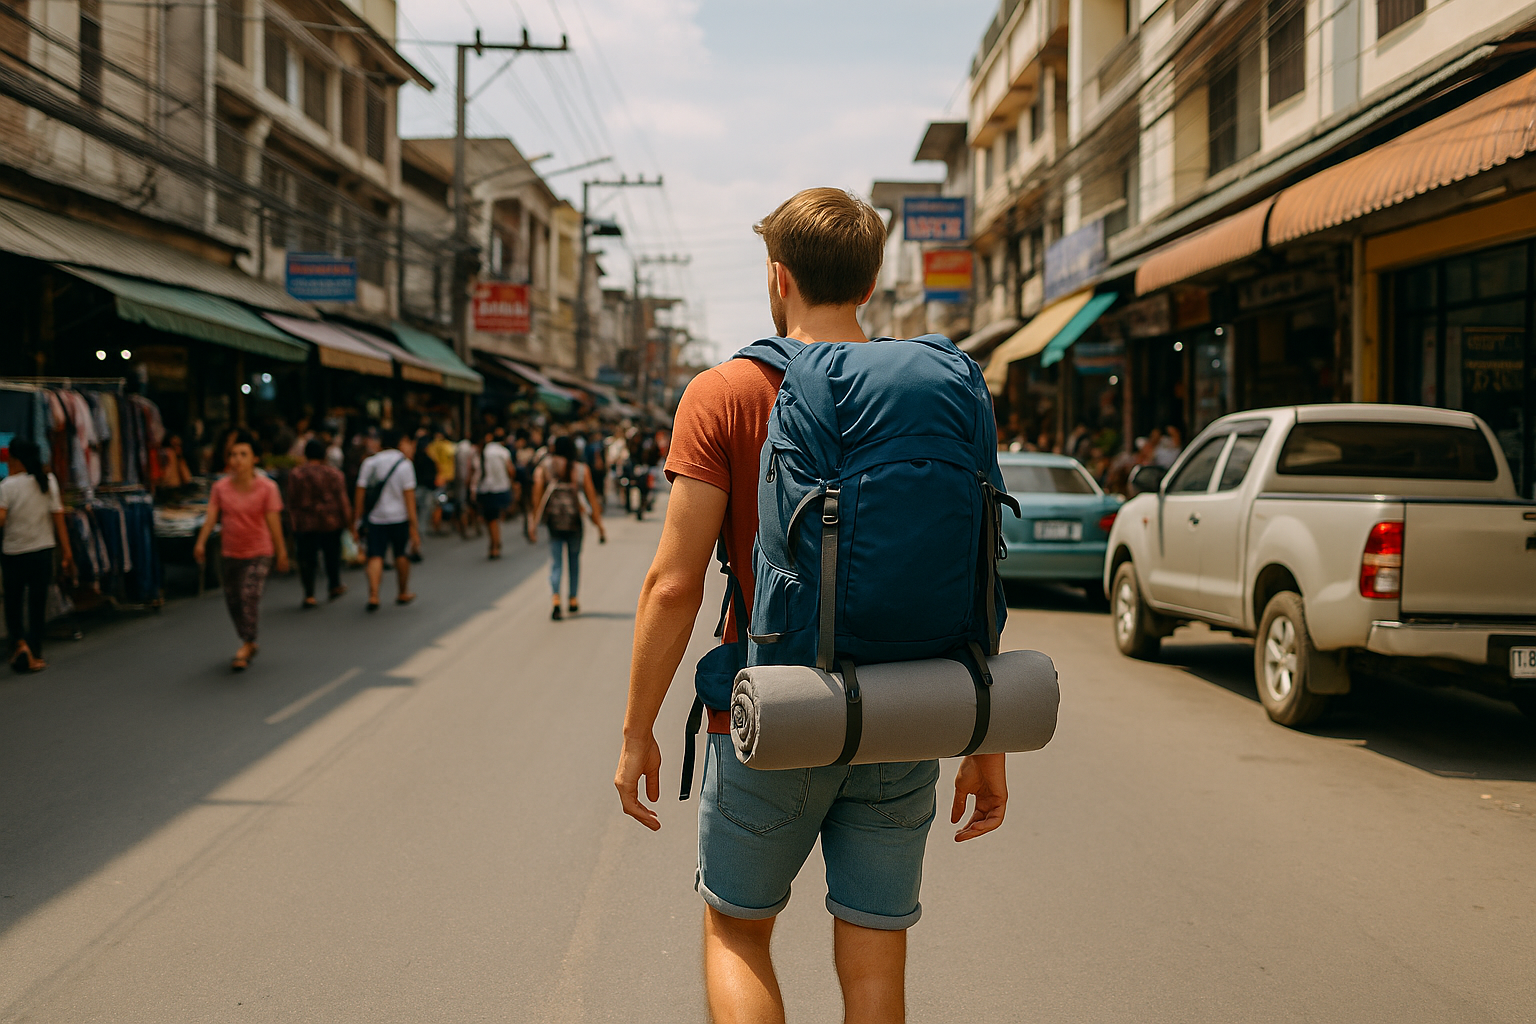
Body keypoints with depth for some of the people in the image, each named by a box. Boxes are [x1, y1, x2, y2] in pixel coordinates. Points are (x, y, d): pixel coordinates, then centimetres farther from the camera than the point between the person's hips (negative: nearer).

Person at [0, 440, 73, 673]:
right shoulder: (49, 482, 1)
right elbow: (59, 520, 1)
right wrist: (66, 553, 5)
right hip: (42, 551, 2)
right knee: (37, 604, 9)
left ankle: (19, 641, -7)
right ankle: (35, 655, 12)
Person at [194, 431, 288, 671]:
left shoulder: (267, 487, -7)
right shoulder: (220, 487, -1)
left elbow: (273, 521, -7)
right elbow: (211, 516, -8)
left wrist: (281, 553, -6)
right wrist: (201, 542, -23)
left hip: (259, 553, -4)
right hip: (229, 552, 4)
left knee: (250, 596, -18)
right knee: (233, 601, 10)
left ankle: (246, 646, -9)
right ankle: (249, 643, 30)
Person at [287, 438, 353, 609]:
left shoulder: (296, 474, -4)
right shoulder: (334, 473, -2)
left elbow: (292, 503, 0)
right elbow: (343, 500, -3)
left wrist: (293, 522, 10)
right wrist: (349, 523, 2)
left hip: (305, 524, -1)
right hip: (331, 522, 1)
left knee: (307, 558, 3)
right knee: (332, 554, 18)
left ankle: (309, 596, -3)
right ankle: (335, 587, 32)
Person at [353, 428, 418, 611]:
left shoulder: (369, 462, 2)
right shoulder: (404, 464, -6)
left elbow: (360, 492, 1)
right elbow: (409, 495, -9)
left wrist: (357, 518, 8)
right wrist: (413, 523, -7)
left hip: (375, 518, 1)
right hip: (399, 516, -1)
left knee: (375, 556, 0)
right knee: (402, 555, 14)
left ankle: (373, 595, -15)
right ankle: (402, 594, 27)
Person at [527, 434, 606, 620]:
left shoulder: (544, 467, 3)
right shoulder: (582, 469, 2)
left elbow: (537, 494, -4)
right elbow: (591, 497, 0)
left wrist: (534, 522, -1)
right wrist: (599, 525, 3)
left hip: (553, 519, 0)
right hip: (574, 519, 0)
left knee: (556, 562, 3)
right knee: (575, 559, 17)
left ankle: (555, 598, -18)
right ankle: (573, 600, 21)